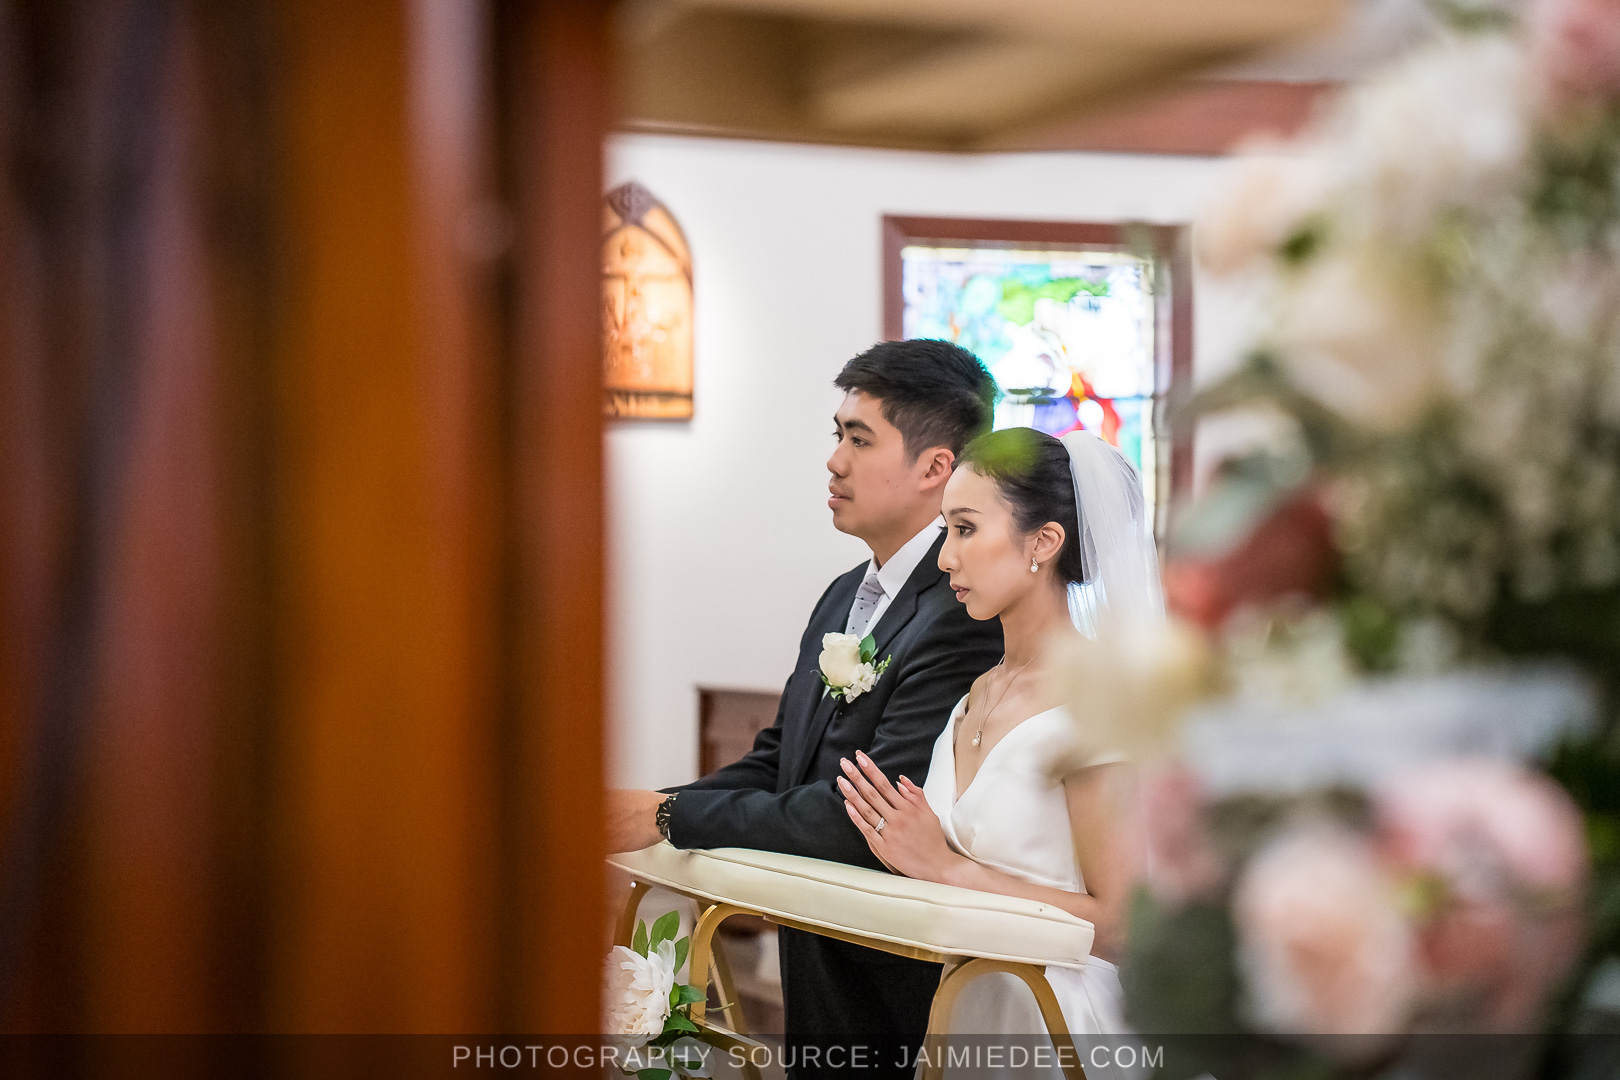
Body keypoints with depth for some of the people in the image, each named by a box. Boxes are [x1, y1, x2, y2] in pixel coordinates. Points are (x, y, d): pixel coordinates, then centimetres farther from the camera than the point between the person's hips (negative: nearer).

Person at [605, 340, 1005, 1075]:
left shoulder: (968, 615, -21)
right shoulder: (845, 595, 10)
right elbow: (774, 762, 9)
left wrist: (669, 818, -21)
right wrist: (643, 809, -8)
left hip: (893, 986, -8)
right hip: (813, 958, 8)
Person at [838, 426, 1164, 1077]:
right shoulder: (979, 694, 7)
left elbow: (1120, 926, -19)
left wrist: (946, 868, -17)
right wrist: (905, 850, -4)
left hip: (1055, 1022, -7)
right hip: (968, 1004, 7)